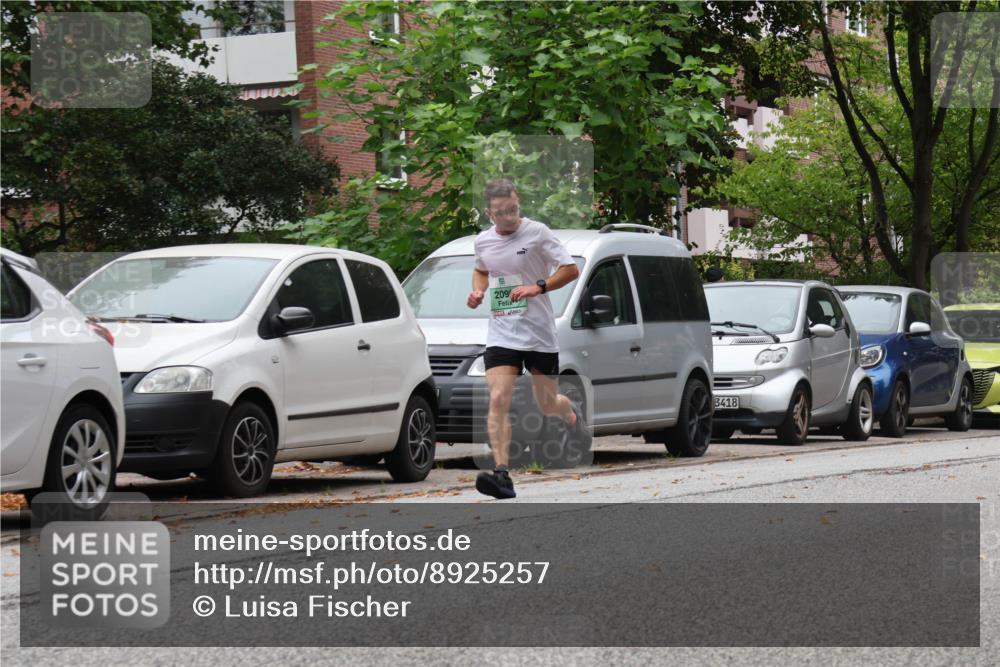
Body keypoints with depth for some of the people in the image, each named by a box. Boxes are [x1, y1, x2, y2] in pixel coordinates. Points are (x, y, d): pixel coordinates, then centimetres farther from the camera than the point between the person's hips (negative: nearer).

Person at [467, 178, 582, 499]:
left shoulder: (537, 232, -8)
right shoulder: (483, 241, 5)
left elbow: (571, 269, -8)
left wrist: (537, 288, -21)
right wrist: (478, 291, 6)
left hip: (539, 333, -2)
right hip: (501, 335, 2)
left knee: (548, 405, 10)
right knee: (498, 400, -17)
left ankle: (571, 415, 48)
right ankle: (502, 475, -23)